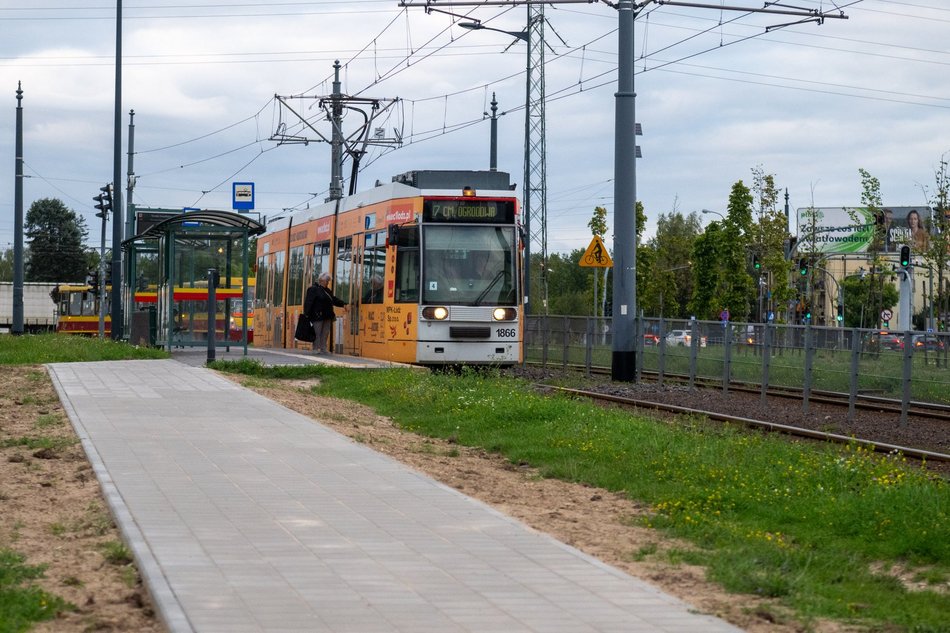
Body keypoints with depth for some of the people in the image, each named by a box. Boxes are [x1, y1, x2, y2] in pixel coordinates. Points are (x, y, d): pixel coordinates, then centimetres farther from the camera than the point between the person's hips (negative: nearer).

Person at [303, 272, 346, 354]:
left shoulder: (327, 290, 18)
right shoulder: (313, 289, -8)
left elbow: (334, 300, 26)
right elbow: (308, 302, -13)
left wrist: (343, 304, 18)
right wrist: (307, 313, -19)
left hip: (327, 316, 8)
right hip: (318, 316, -8)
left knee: (325, 334, 7)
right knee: (317, 333, -4)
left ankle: (323, 349, 11)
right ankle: (316, 349, 2)